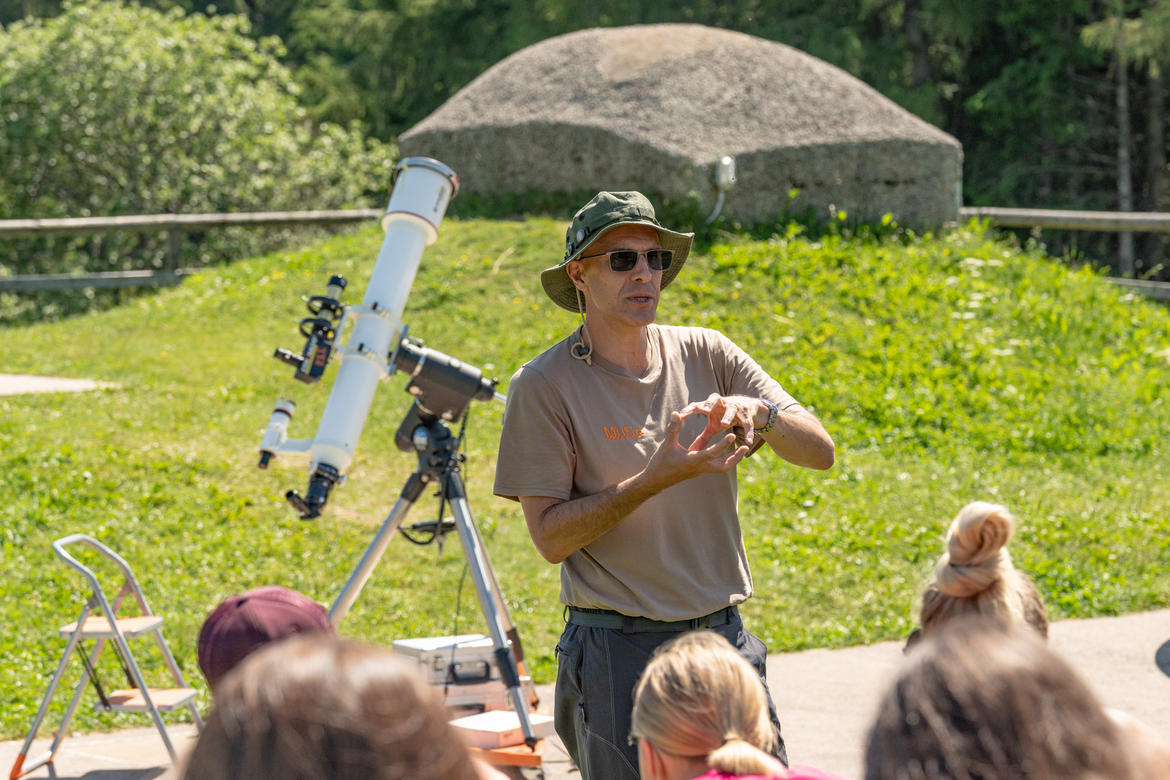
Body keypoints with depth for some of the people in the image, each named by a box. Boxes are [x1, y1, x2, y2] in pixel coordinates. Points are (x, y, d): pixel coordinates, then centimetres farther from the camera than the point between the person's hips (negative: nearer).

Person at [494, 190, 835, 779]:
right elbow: (551, 537, -11)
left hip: (725, 638, 4)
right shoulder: (543, 386, -6)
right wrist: (660, 476, -21)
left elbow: (820, 452, 1)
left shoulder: (706, 354, 5)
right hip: (618, 652, -4)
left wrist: (759, 414, -20)